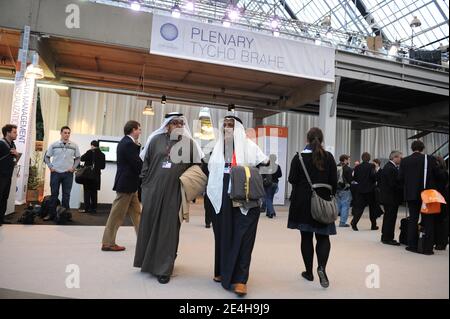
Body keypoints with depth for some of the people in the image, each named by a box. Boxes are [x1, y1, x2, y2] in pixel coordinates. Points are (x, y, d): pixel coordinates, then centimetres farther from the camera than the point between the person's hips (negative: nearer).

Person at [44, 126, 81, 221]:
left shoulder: (74, 146, 3)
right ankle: (51, 214, 13)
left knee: (66, 195, 4)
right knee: (54, 194, 5)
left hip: (68, 173, 0)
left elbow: (78, 158, 10)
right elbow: (47, 156, 10)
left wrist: (74, 167, -3)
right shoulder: (54, 145, 3)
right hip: (55, 173, 0)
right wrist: (50, 167, -2)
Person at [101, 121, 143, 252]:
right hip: (126, 184, -10)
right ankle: (108, 243, 10)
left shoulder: (125, 142, 13)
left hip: (129, 184, 10)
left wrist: (137, 145, 3)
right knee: (117, 215, -1)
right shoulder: (129, 143, -18)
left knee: (136, 213, 14)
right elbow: (137, 164, -20)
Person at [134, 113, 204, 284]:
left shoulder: (189, 143, 2)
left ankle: (163, 268, 14)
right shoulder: (156, 140, 4)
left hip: (174, 192, -1)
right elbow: (146, 162, 8)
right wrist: (145, 183, 4)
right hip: (153, 189, 2)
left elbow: (197, 166, 4)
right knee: (149, 224, 11)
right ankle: (147, 261, 31)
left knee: (168, 228, 2)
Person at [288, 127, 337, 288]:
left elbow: (292, 179, -6)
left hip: (302, 202, 0)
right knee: (323, 236, 10)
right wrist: (330, 194, 15)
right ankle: (322, 266, -11)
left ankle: (309, 272, 17)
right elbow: (334, 181, -2)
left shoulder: (299, 157, -7)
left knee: (306, 237, 9)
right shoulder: (328, 157, -3)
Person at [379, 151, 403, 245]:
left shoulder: (387, 166, 13)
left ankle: (385, 237, 26)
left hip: (386, 196, 11)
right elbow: (394, 185, -23)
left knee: (388, 217, 17)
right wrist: (403, 190, -14)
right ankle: (388, 238, 5)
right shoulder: (391, 169, -20)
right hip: (391, 198, -11)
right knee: (391, 218, -2)